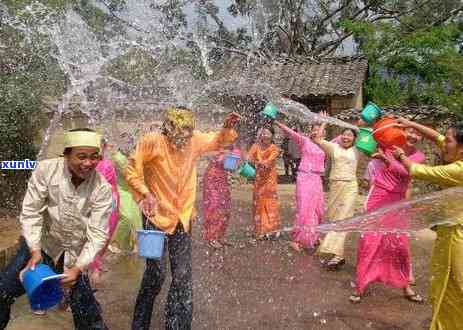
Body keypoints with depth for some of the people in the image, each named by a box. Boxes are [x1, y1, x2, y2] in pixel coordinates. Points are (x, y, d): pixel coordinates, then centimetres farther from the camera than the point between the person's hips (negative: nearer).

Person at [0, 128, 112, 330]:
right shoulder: (46, 169, -18)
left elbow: (98, 234, -17)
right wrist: (34, 250, -20)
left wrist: (78, 267, -26)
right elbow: (30, 212, -13)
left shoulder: (103, 189, -19)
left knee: (85, 308, 1)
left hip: (75, 252, -1)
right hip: (40, 243, 1)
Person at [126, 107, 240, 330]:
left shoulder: (195, 140, -4)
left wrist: (227, 128, -5)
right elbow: (131, 171, -9)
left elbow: (217, 141, 15)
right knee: (156, 274, -4)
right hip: (157, 218, -4)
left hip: (184, 219, 4)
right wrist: (145, 194, -21)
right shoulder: (152, 142, -16)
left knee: (183, 277, 6)